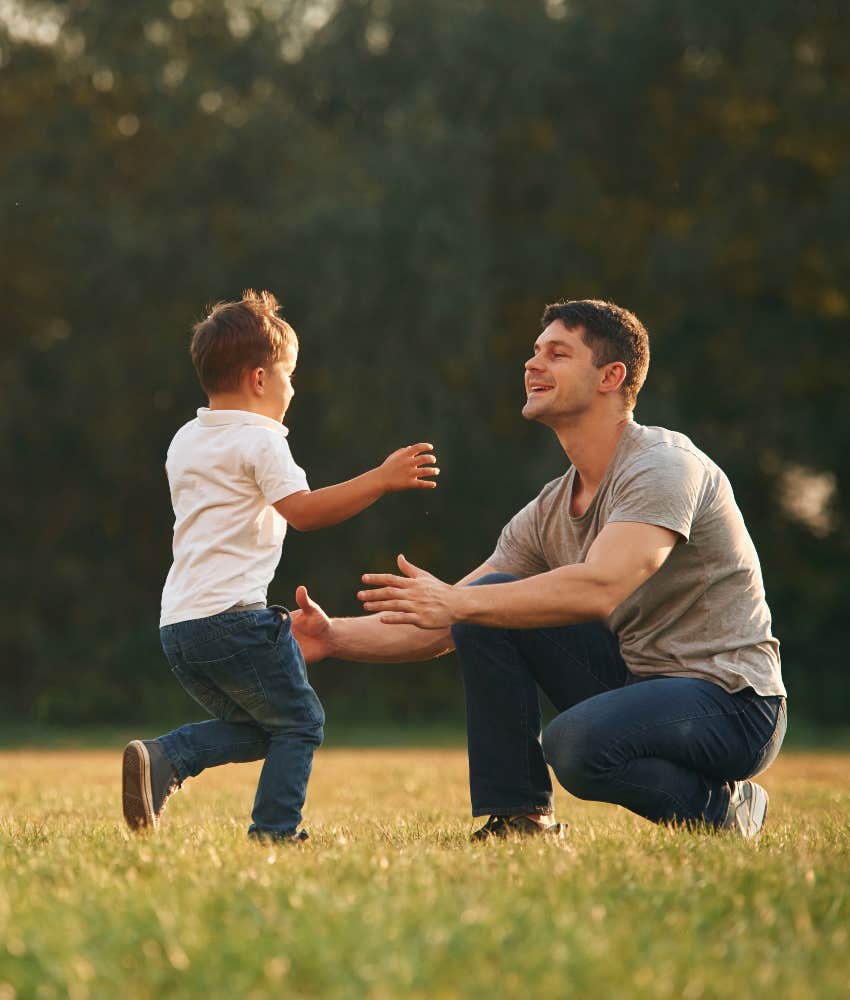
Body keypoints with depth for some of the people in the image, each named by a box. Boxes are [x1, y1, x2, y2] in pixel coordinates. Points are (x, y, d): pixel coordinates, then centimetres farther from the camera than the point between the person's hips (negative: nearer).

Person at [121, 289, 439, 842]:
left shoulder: (184, 442, 19)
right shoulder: (259, 439, -6)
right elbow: (301, 509, -20)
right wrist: (381, 479, -22)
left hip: (179, 624, 8)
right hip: (232, 612, -8)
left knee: (252, 725, 19)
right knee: (299, 721, 6)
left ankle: (162, 759, -2)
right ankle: (274, 832, -4)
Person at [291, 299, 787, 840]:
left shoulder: (665, 466, -17)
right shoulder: (549, 512, 9)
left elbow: (598, 589, -33)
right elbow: (439, 626, 7)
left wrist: (458, 601, -33)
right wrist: (335, 637, -8)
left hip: (733, 700, -8)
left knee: (576, 742, -35)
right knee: (489, 599, -4)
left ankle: (723, 806, -6)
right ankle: (519, 816, 0)